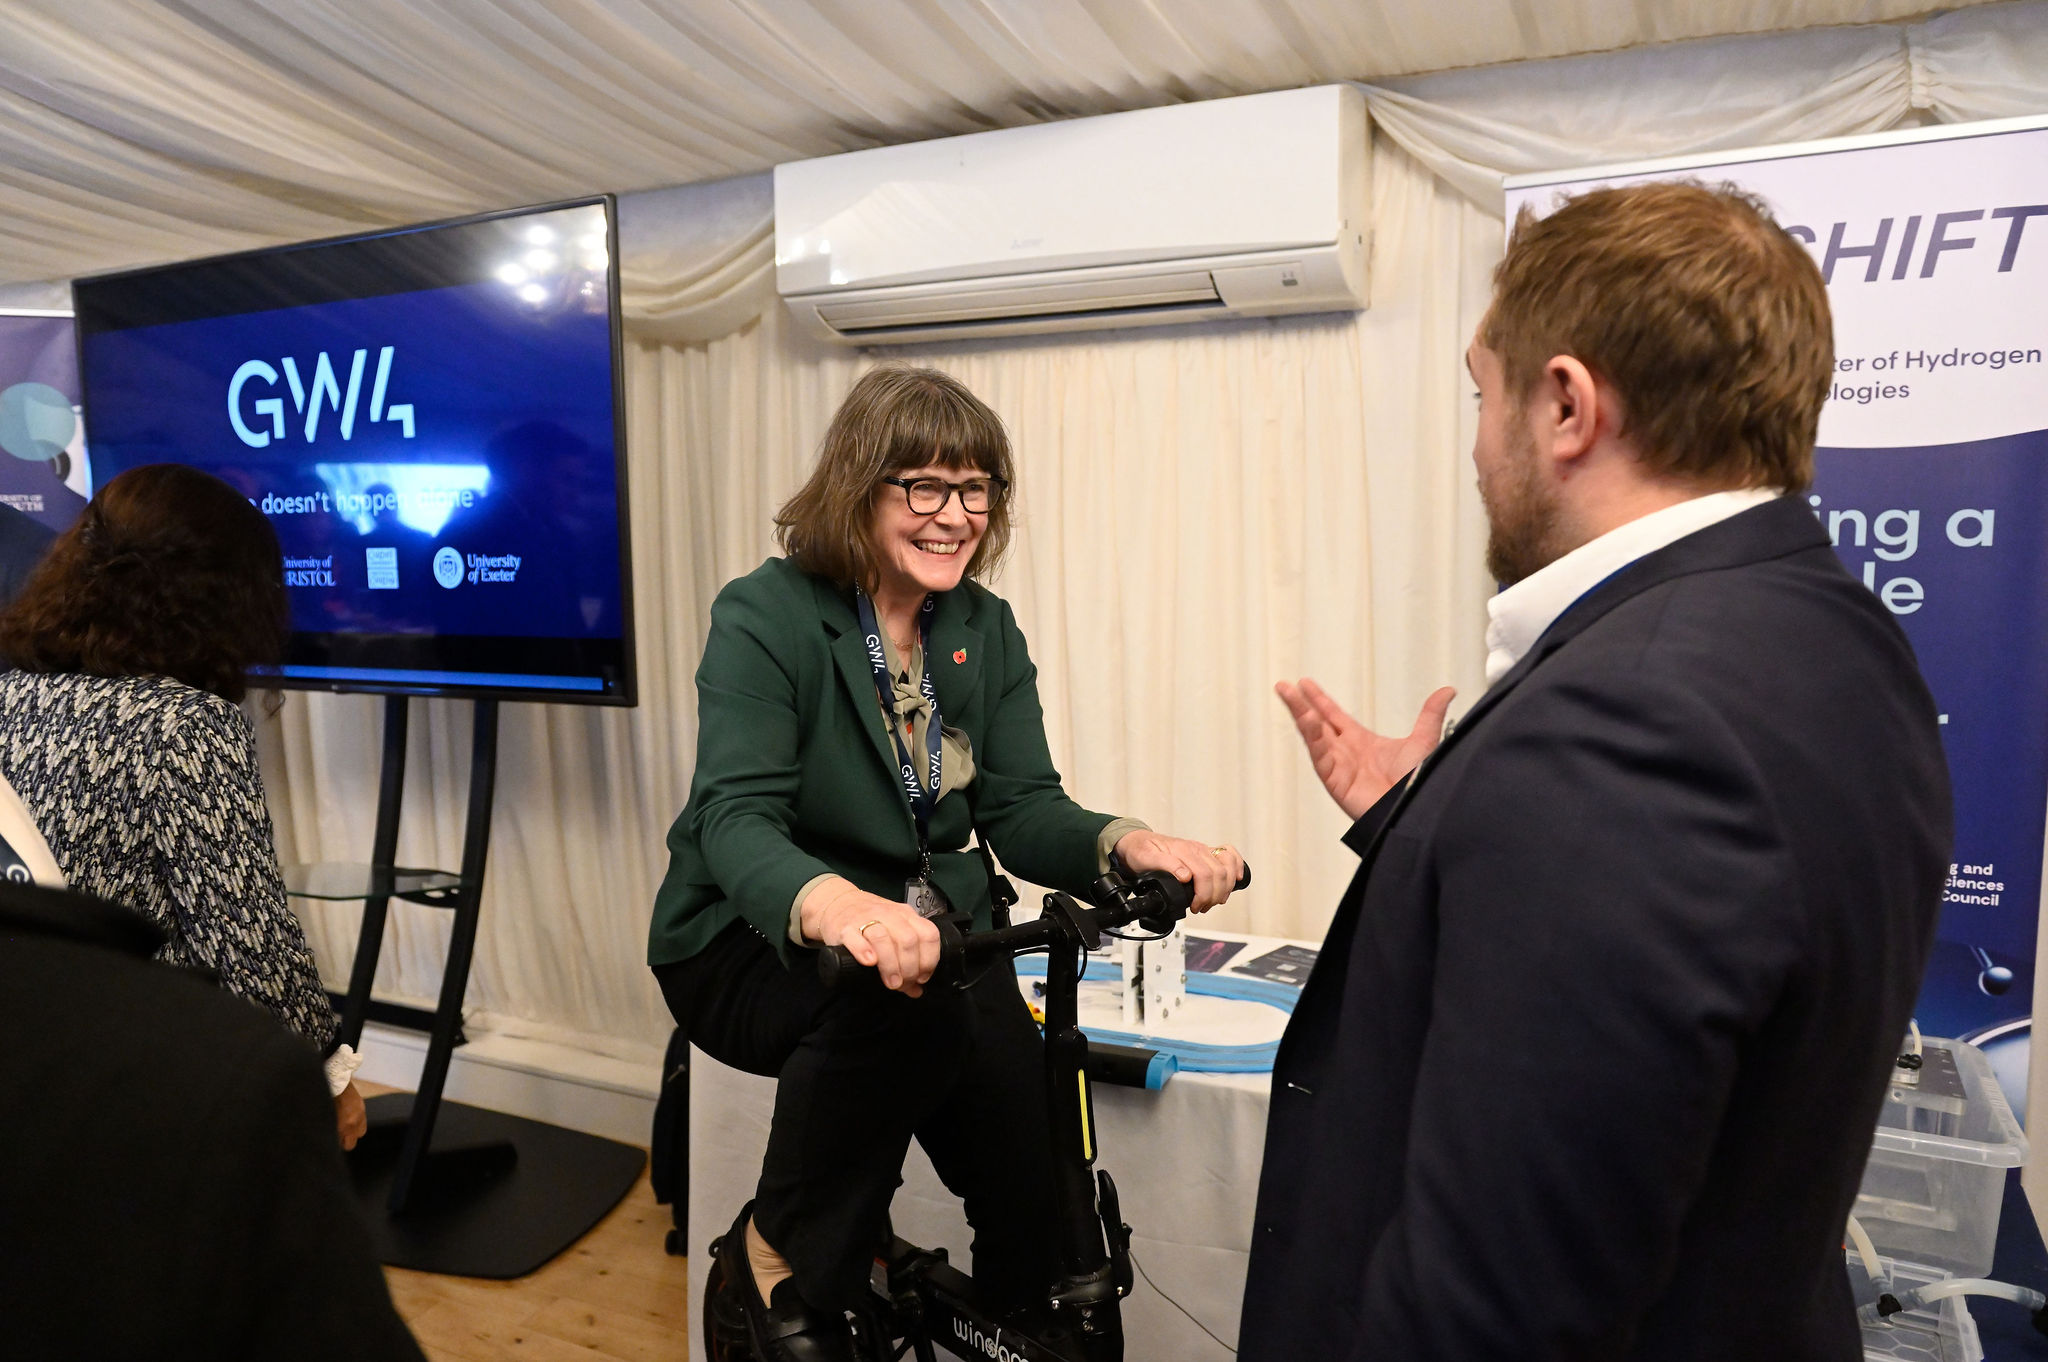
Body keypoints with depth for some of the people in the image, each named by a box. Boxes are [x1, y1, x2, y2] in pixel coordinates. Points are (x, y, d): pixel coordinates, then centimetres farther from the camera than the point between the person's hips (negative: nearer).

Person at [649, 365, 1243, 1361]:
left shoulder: (985, 630, 3)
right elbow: (736, 819, -25)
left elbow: (1020, 810, -3)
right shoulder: (766, 616, -12)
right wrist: (830, 904, -48)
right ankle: (781, 1259, -11)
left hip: (928, 935, 4)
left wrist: (1125, 843, -26)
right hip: (754, 945, -4)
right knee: (899, 1007, -35)